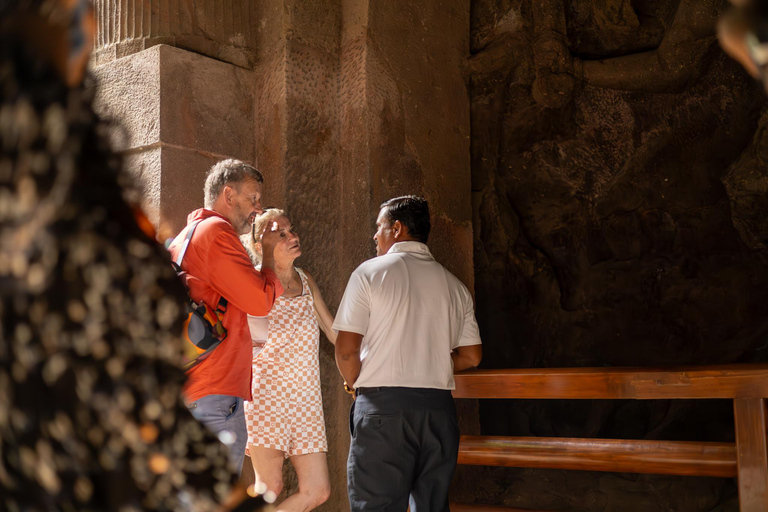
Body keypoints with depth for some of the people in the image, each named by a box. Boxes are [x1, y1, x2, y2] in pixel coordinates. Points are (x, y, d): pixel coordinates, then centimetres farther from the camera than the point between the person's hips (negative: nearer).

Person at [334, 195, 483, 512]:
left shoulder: (370, 272, -1)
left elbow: (346, 348, -7)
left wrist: (354, 383, 11)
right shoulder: (454, 285, 12)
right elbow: (471, 356, 13)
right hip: (438, 406, 5)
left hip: (383, 405, -5)